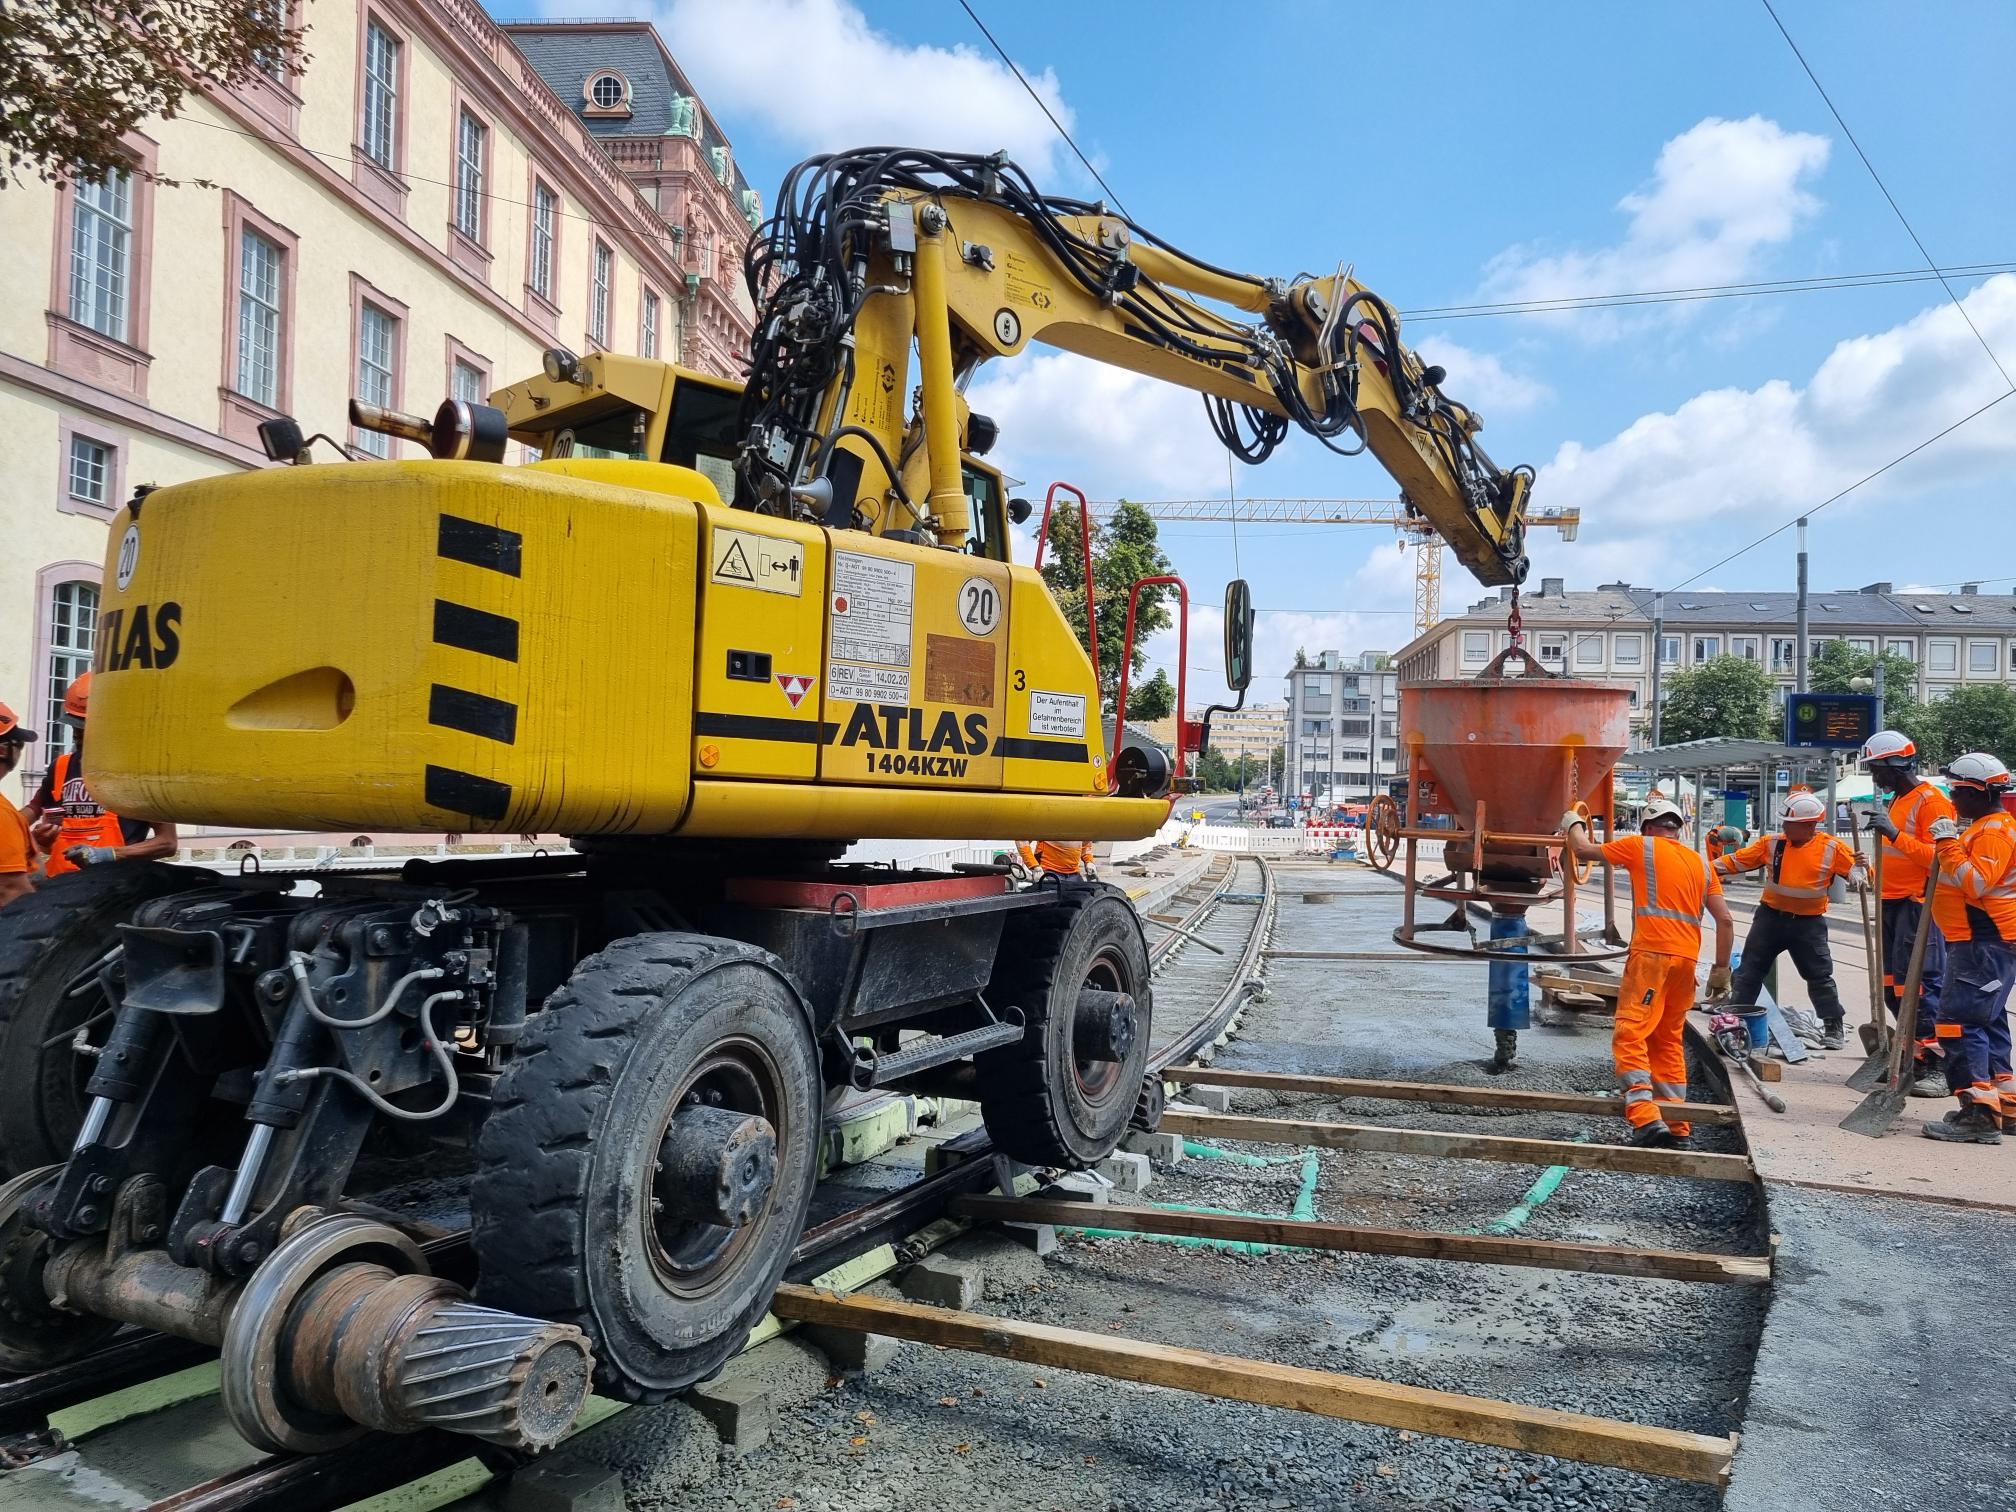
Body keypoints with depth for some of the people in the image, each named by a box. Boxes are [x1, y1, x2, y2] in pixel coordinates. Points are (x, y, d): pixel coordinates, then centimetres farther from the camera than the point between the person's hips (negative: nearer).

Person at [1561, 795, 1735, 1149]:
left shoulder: (1642, 846, 5)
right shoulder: (1701, 863, 20)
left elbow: (1583, 850, 12)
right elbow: (1725, 920, 13)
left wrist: (1573, 824, 31)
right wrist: (1721, 968, 18)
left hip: (1651, 953, -6)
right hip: (1687, 959, 7)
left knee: (1630, 1035, -11)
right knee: (1669, 1041, 15)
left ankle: (1646, 1119, -25)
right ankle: (1676, 1127, 17)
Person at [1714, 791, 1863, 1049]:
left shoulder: (1832, 848, -7)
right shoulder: (1771, 843, -1)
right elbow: (1738, 860, 1)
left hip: (1809, 923, -2)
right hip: (1770, 918, 2)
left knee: (1819, 975, 4)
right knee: (1750, 970, 7)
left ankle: (1835, 1026, 18)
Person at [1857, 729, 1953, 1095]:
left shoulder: (1931, 801, -11)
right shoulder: (1897, 801, 18)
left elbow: (1936, 857, -22)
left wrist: (1895, 834, -28)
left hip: (1919, 905, -10)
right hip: (1893, 904, 10)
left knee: (1920, 985, -12)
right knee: (1893, 986, 12)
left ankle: (1938, 1067, -9)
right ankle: (1916, 1057, 21)